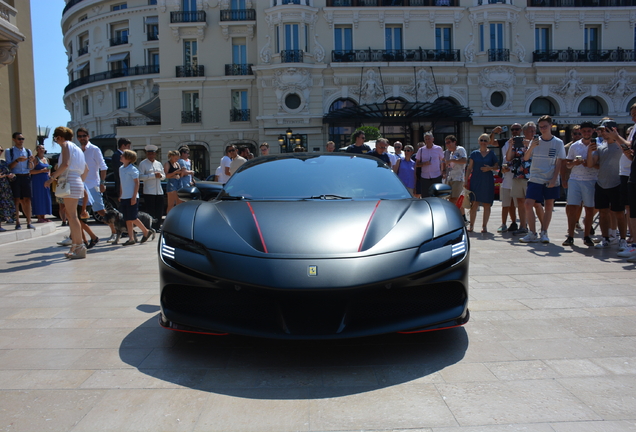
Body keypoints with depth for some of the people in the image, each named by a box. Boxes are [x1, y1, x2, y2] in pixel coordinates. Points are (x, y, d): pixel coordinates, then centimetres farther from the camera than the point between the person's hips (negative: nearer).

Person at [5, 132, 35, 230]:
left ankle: (29, 222, 3)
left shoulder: (28, 151, 13)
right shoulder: (9, 151, 3)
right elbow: (8, 167, -3)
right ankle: (17, 223, 3)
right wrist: (17, 160, -18)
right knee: (16, 200, -2)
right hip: (15, 177, -3)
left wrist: (31, 161, -8)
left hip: (26, 177, 3)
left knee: (27, 200, 0)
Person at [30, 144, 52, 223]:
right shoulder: (35, 159, -5)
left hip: (45, 181, 7)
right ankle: (39, 217, -3)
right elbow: (31, 171, -13)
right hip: (37, 180, -7)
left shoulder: (46, 159, 16)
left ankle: (43, 216, 10)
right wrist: (42, 170, -21)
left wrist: (49, 174, 7)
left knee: (45, 198, 5)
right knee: (38, 198, -5)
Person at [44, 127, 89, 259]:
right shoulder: (76, 148, 23)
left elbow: (65, 164, -18)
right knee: (70, 215, 13)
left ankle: (80, 248, -11)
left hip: (70, 182, -9)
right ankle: (74, 247, 14)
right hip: (77, 182, 9)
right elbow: (86, 169, 26)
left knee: (72, 215, -9)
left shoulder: (66, 145, -2)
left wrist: (52, 178, -15)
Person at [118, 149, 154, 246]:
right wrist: (121, 194, 17)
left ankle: (147, 231, 11)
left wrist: (134, 197, -17)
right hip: (124, 197, 8)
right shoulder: (121, 168, 12)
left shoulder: (132, 169, -11)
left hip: (131, 197, -8)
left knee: (132, 218, -6)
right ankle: (131, 238, 9)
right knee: (127, 219, 6)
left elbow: (137, 183, -13)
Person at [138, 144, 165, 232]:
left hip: (159, 191, 5)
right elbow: (140, 176, -12)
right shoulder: (143, 163, 0)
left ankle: (157, 226, 16)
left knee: (159, 211, 5)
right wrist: (153, 175, -17)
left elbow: (164, 176, 22)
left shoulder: (159, 164, 19)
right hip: (148, 192, -5)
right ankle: (150, 228, 1)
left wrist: (160, 176, -2)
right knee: (150, 211, -5)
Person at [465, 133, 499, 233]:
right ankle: (471, 225, 6)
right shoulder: (474, 154, 8)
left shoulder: (491, 154, 6)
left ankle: (484, 226, 9)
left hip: (488, 182, 0)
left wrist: (490, 168, -12)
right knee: (474, 204, -3)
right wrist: (466, 181, 2)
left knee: (487, 204, 1)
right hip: (475, 181, 0)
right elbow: (469, 168, 8)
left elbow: (497, 167, 8)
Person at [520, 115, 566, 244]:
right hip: (535, 179, 1)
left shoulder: (558, 143, 1)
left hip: (551, 181, -1)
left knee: (549, 206, 4)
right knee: (528, 204, -10)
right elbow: (526, 158, 1)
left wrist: (554, 179, -9)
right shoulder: (535, 141, 6)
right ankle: (532, 233, -3)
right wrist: (531, 147, -16)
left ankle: (544, 233, 14)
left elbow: (559, 163, 0)